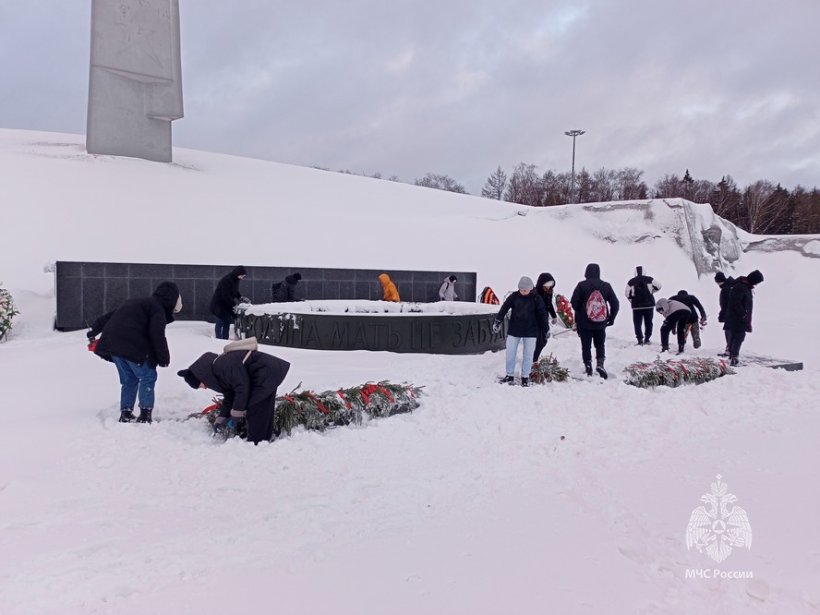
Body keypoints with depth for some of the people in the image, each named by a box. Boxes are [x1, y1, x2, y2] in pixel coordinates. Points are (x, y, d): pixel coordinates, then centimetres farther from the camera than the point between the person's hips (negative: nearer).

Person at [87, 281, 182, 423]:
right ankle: (145, 414, -4)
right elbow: (157, 334, -12)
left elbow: (109, 316, 30)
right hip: (132, 347, -8)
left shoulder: (135, 303, 27)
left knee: (129, 379, 19)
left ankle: (125, 414, 21)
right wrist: (164, 357, -7)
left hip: (112, 344, 8)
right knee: (148, 377, 1)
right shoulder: (158, 309, 0)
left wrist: (94, 330, 38)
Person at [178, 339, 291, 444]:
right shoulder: (216, 371, 11)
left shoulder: (222, 366, -23)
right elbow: (229, 396, 20)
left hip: (266, 374, -11)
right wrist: (222, 418, 19)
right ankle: (266, 440, 28)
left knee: (255, 413, -6)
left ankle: (256, 444, 1)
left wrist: (237, 411, -11)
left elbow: (243, 387, -23)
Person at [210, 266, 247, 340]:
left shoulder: (235, 280, 4)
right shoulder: (226, 280, -25)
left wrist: (240, 297, 0)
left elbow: (235, 292, 17)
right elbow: (226, 295, -27)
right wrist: (234, 304, -26)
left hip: (227, 305, 9)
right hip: (219, 304, -9)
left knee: (227, 322, 9)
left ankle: (225, 340, 15)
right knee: (220, 322, -6)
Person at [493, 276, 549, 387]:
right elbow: (504, 308, 1)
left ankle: (525, 377, 17)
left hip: (530, 331, -1)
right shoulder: (514, 296, -4)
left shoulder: (536, 299, -6)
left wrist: (546, 329, 1)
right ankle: (510, 375, 17)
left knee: (528, 354, 5)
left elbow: (542, 314, 0)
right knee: (510, 353, 5)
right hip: (514, 330, 1)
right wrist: (498, 321, -2)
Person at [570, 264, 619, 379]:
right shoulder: (606, 286, 0)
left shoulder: (582, 285, -9)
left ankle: (588, 367, 8)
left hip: (584, 323, -2)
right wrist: (611, 318, 13)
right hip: (601, 323, 2)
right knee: (600, 344, 16)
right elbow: (615, 304, 1)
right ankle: (600, 363, -2)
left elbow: (574, 303, -10)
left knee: (586, 346, 8)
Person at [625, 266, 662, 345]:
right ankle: (647, 339, 19)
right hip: (649, 305, 1)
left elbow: (627, 294, 2)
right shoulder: (649, 279, -3)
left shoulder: (631, 282, -2)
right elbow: (658, 286, 5)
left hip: (636, 306, -1)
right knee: (648, 322, 15)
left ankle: (640, 340, -1)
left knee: (637, 323, 6)